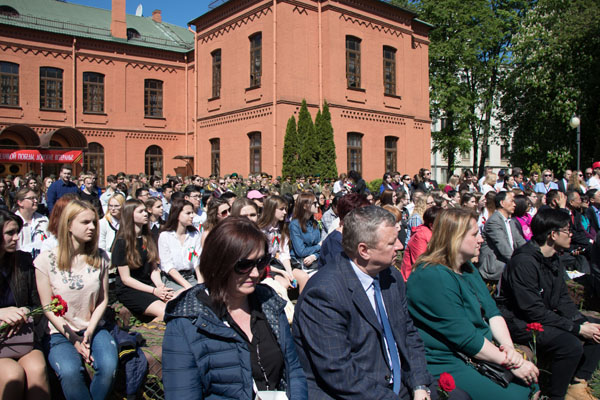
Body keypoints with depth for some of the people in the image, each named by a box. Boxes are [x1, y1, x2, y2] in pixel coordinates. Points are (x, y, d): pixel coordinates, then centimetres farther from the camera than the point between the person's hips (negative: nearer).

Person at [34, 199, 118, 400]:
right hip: (60, 333, -2)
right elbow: (48, 308, -4)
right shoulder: (46, 260, -6)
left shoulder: (100, 258, 3)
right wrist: (74, 340, -10)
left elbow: (103, 300, 5)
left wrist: (89, 332, -8)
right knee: (70, 372, -32)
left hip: (93, 329, 2)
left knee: (109, 367, -26)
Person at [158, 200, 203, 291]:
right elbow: (168, 266, -10)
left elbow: (198, 262, 3)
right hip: (171, 279, -4)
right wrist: (187, 285, -20)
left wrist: (200, 283, -14)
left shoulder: (195, 234, 10)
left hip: (191, 276, 4)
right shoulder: (165, 236, -3)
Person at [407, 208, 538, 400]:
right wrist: (508, 362, -15)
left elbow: (491, 311, 5)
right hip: (443, 365, -9)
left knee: (530, 383, 2)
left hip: (479, 351, 9)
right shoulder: (433, 277, -23)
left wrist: (509, 347, -12)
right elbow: (465, 337, -21)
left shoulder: (467, 267, 9)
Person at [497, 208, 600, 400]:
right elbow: (534, 312, -26)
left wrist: (583, 321, -6)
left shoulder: (553, 259, 7)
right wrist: (577, 328, -21)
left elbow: (563, 299, 12)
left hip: (548, 317, 10)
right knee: (571, 344, -29)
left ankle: (577, 384, 10)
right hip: (521, 322, -10)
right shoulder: (524, 261, -25)